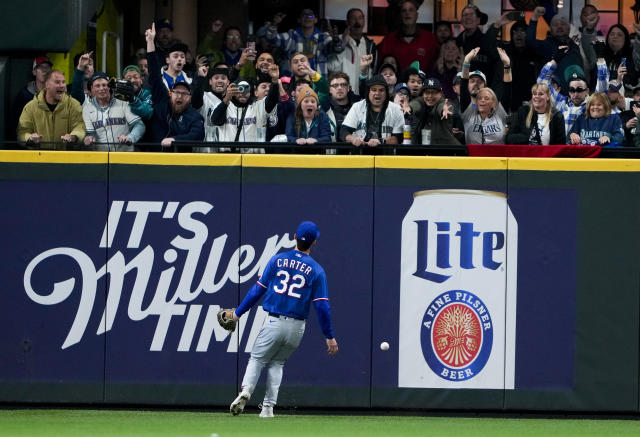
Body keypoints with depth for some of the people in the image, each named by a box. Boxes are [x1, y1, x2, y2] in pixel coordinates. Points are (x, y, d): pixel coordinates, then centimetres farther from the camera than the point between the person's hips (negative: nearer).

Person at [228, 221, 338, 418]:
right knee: (277, 363, 19)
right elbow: (323, 305, -5)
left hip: (274, 322, -1)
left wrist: (238, 312, 7)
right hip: (297, 327, 1)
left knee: (257, 359, 11)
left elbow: (258, 289, 0)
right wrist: (329, 336, 0)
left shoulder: (277, 260, 0)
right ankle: (268, 407, 10)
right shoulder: (316, 270, -1)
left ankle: (246, 390, -18)